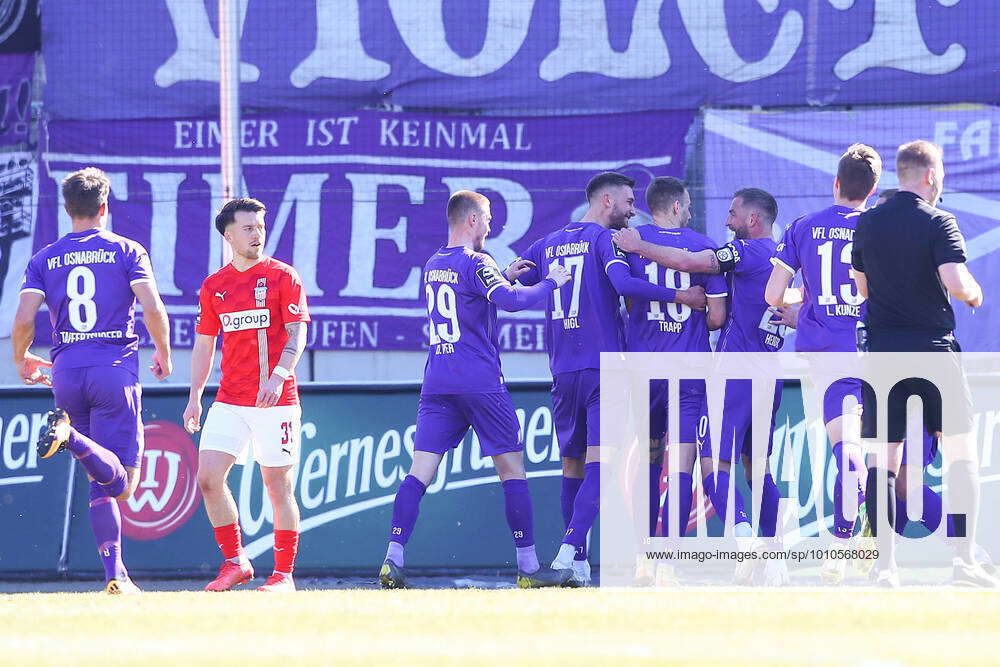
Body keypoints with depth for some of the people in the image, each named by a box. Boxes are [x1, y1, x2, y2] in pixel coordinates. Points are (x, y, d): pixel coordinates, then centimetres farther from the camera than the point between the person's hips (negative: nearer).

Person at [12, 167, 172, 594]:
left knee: (102, 482, 12)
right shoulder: (126, 251, 3)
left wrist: (21, 361, 20)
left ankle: (115, 573, 5)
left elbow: (23, 321, 0)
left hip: (66, 374, 3)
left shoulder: (44, 260, 9)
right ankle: (72, 437, -35)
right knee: (122, 484, -8)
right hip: (115, 367, -3)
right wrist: (163, 353, 11)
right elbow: (153, 309, -7)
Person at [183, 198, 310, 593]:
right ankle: (234, 562, 6)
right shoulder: (214, 286, 12)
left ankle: (283, 575, 5)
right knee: (208, 478, -7)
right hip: (229, 402, 4)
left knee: (278, 486, -2)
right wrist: (195, 397, 11)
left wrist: (278, 376, -23)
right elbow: (204, 344, 18)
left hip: (275, 398, -4)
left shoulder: (282, 277, 0)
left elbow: (296, 334, -7)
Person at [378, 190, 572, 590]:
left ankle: (393, 558, -14)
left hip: (436, 385, 6)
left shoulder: (432, 266, 14)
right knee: (512, 468, 3)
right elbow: (511, 302, -23)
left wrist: (505, 277, 29)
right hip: (480, 383, -6)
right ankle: (528, 566, 3)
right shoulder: (476, 263, -9)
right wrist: (549, 283, -8)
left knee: (420, 471, 0)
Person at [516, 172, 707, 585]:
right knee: (600, 461, -11)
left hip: (562, 370, 6)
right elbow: (624, 284, -21)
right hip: (605, 366, -6)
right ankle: (570, 549, -28)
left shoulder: (548, 244, 15)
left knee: (573, 465, 14)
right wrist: (680, 296, -17)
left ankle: (578, 565, 16)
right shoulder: (604, 239, -4)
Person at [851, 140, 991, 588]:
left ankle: (886, 564, -1)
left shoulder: (867, 224, 7)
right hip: (933, 346, -4)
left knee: (883, 455, 5)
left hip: (881, 347, 4)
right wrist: (974, 293, 3)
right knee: (960, 449, 3)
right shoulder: (937, 223, -8)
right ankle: (964, 558, -6)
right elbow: (955, 283, -18)